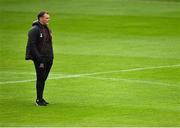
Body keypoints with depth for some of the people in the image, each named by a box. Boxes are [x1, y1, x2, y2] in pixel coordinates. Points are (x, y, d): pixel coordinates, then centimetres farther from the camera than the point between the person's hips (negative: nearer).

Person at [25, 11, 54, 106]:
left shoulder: (47, 29, 15)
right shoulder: (34, 30, -12)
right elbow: (32, 45, -16)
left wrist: (51, 56, 15)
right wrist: (39, 58, -20)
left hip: (48, 59, 8)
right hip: (39, 59, -8)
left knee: (43, 79, 11)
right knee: (40, 79, -5)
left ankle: (40, 98, 18)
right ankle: (39, 100, -1)